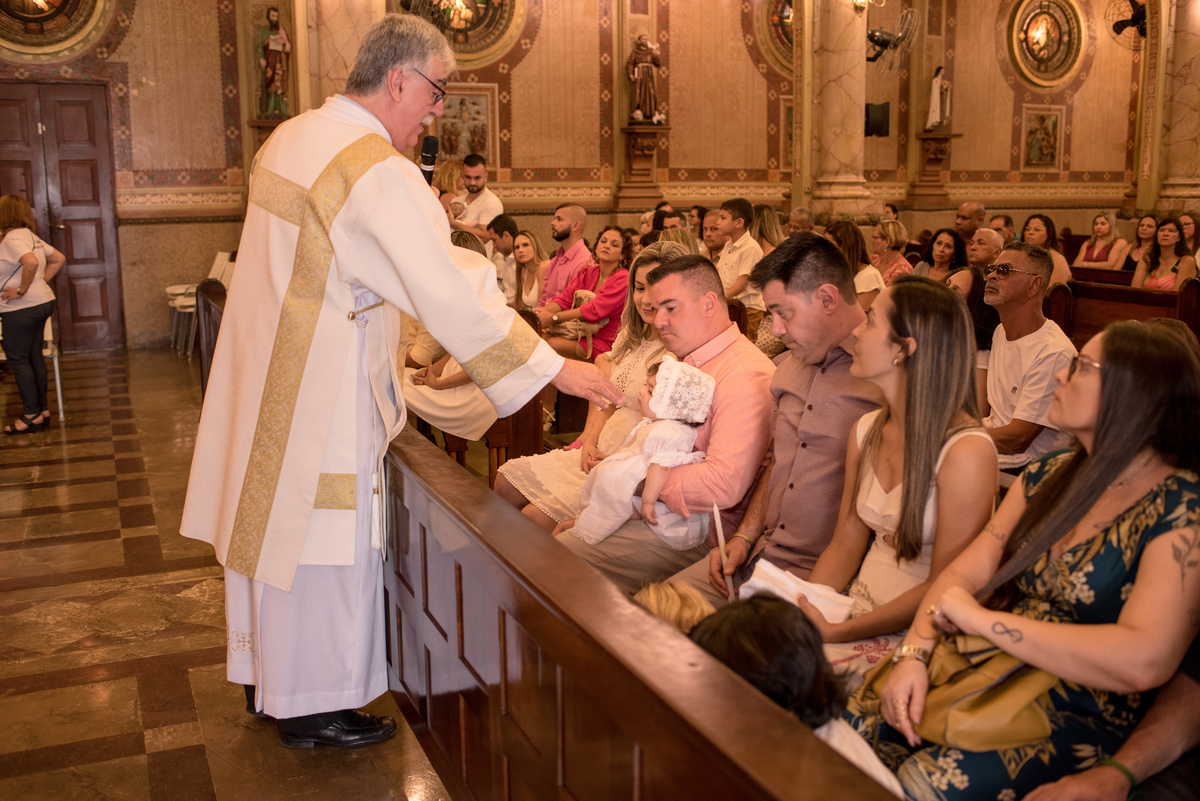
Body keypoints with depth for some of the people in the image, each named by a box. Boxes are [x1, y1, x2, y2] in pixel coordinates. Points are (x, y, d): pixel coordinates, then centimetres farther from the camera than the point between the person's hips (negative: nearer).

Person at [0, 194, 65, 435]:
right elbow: (59, 259, 20)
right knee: (34, 357, 15)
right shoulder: (30, 236, 13)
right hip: (42, 303, 9)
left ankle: (31, 415, 4)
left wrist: (22, 290, -24)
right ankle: (42, 408, 22)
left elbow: (31, 263, -35)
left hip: (22, 310, -9)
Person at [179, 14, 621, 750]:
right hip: (322, 391, -9)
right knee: (325, 542, 5)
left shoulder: (292, 137, 6)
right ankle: (314, 706, 20)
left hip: (265, 373, 10)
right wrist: (556, 370, -21)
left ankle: (266, 675, 37)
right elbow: (451, 296, -26)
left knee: (271, 521, 20)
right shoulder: (379, 171, -22)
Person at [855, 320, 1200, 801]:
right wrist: (914, 654, -13)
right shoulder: (1048, 476, 10)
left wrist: (980, 619, -21)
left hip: (1081, 721, -6)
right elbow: (965, 573, 6)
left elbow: (1143, 662, -26)